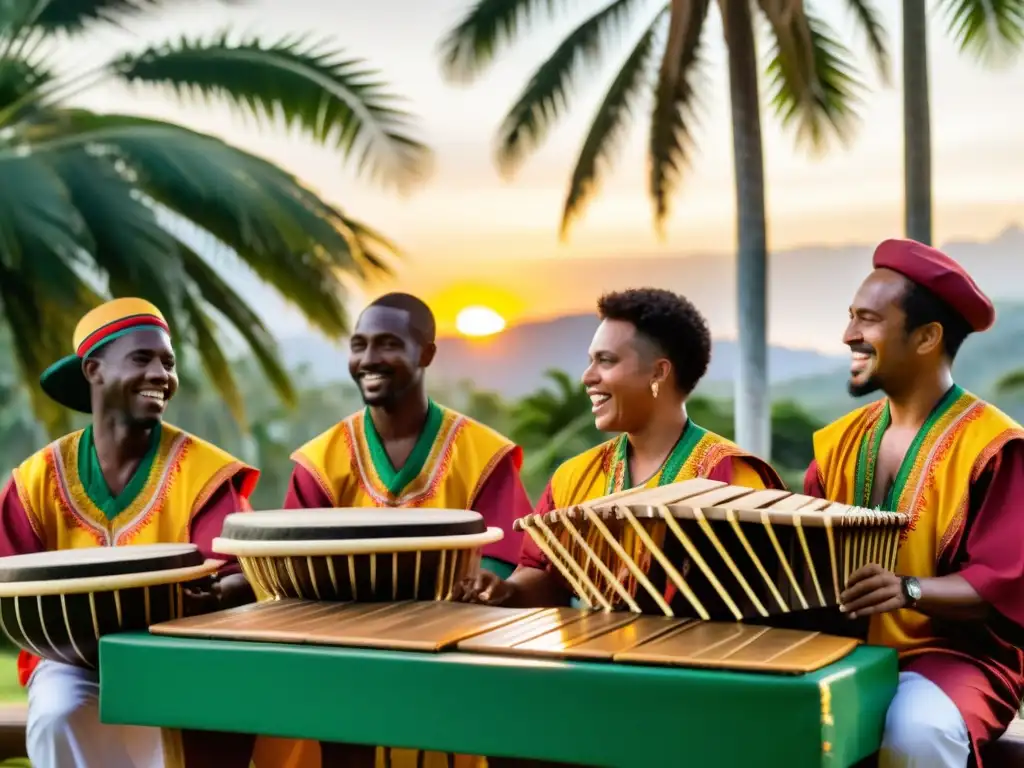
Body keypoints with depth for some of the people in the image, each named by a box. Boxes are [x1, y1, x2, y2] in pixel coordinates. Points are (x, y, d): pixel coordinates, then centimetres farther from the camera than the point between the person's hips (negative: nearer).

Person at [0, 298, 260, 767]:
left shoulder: (203, 470, -6)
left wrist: (212, 596, -38)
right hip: (72, 656, 2)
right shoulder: (39, 479, 1)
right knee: (57, 716, -29)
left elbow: (243, 575, -15)